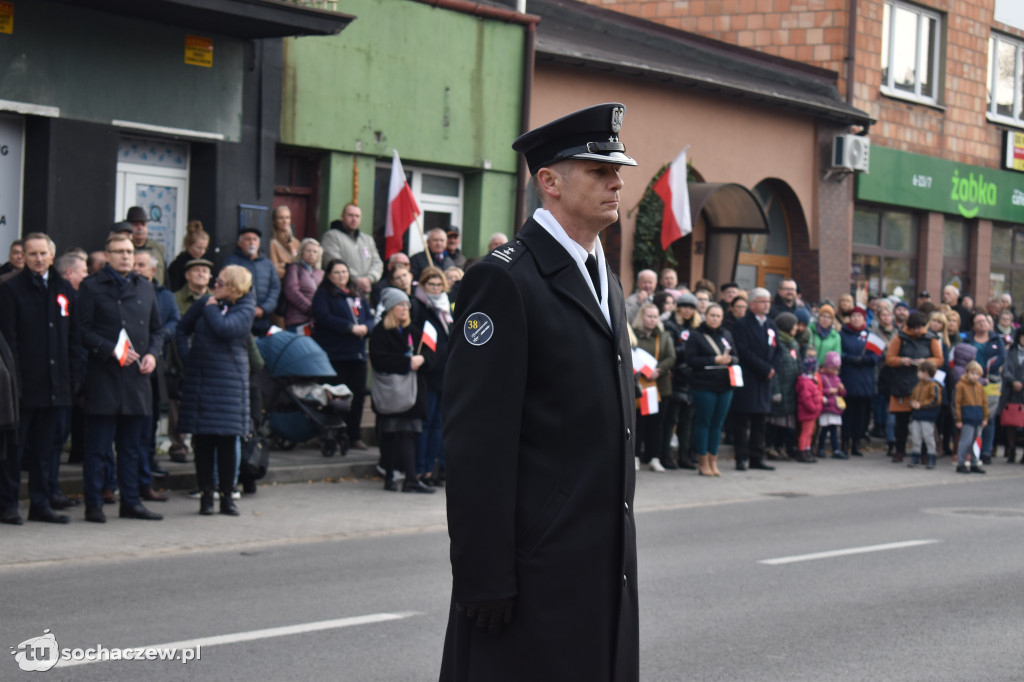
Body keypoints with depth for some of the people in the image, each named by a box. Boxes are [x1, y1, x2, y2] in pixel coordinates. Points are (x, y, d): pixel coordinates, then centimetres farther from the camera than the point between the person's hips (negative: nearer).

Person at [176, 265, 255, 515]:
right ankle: (206, 495, 10)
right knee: (202, 440, 3)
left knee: (226, 440, -2)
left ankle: (227, 496, 6)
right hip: (199, 377, 3)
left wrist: (212, 307, -5)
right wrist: (186, 353, 6)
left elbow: (224, 328, -21)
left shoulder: (245, 309, -3)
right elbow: (182, 328, 19)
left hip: (229, 379, -3)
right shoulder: (204, 302, 7)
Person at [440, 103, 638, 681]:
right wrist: (484, 576, -20)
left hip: (607, 562, 8)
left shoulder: (606, 280, 17)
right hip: (537, 563, -8)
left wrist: (620, 544, 19)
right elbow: (477, 442, -17)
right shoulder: (504, 280, -12)